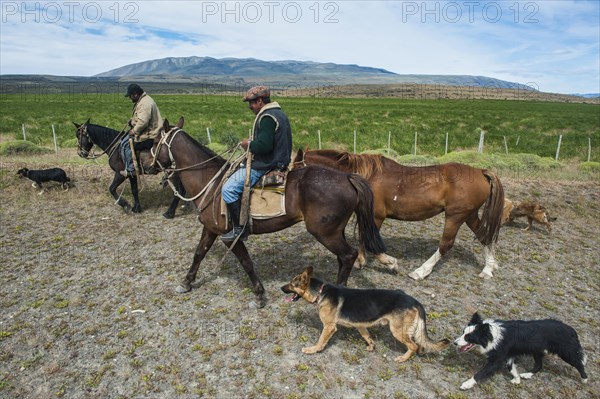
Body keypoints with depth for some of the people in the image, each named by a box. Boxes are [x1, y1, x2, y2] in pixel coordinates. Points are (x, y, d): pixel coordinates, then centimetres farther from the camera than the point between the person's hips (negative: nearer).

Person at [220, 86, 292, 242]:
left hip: (264, 165, -11)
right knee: (239, 169, 28)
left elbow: (264, 145, -29)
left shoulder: (267, 117, -18)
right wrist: (253, 144, 14)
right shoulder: (279, 114, 16)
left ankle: (239, 228, -7)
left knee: (229, 189, -12)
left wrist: (249, 144, -11)